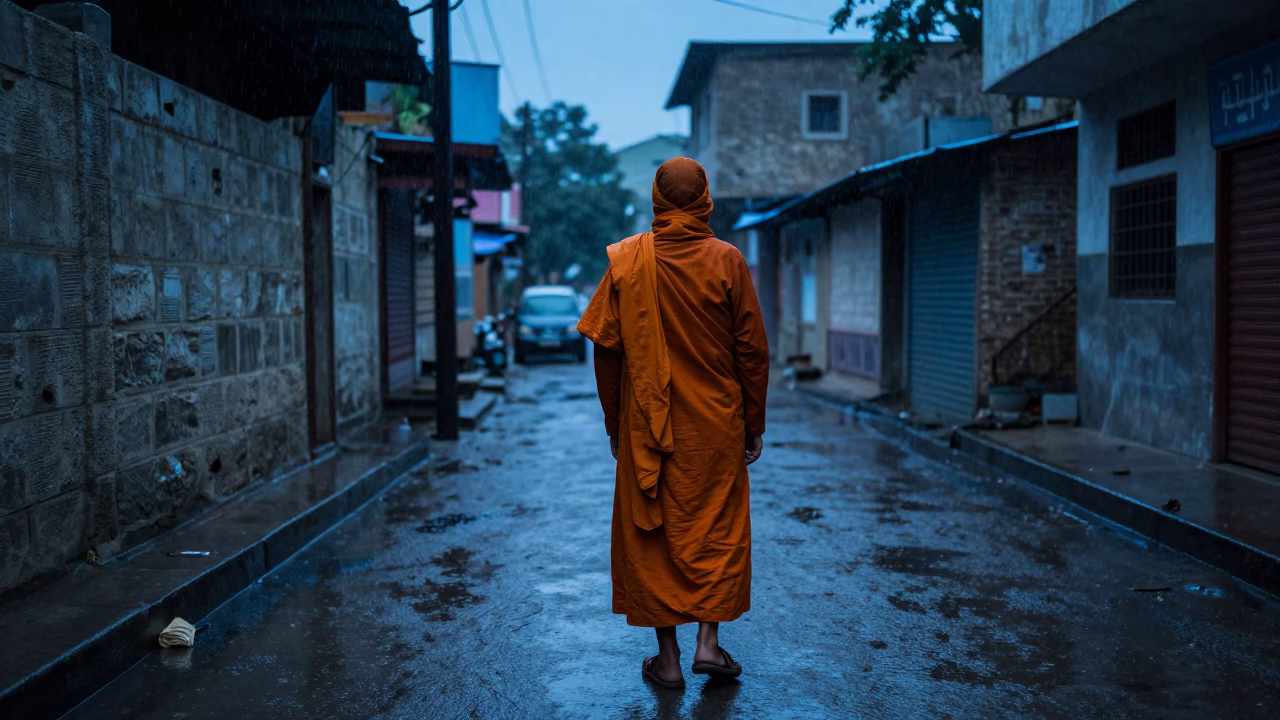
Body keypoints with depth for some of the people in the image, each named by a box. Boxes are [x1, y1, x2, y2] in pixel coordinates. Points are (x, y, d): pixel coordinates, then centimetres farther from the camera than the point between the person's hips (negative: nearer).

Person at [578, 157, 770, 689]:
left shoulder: (625, 259, -4)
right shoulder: (727, 261, -6)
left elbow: (606, 351, -3)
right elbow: (752, 351, -5)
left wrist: (614, 424, 7)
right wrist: (754, 426, 5)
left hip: (645, 427, 1)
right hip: (714, 426, 0)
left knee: (650, 534, 10)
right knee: (716, 528, 15)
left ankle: (668, 658, 16)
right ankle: (708, 642, 13)